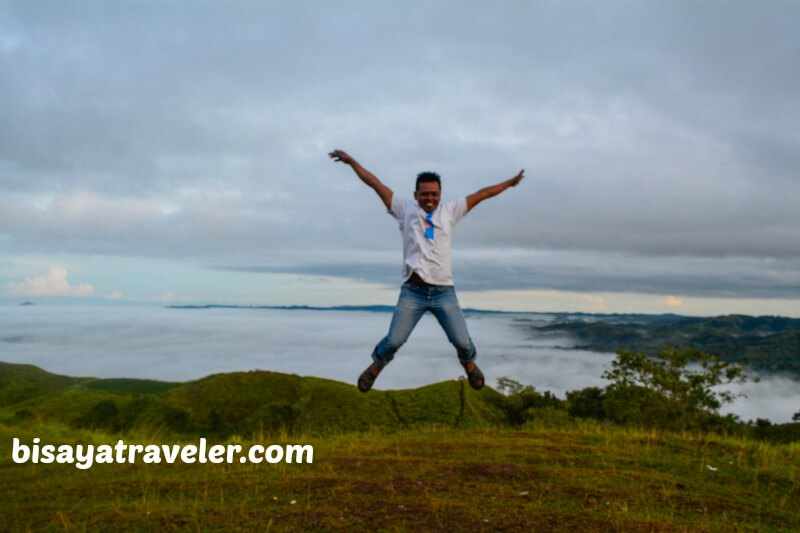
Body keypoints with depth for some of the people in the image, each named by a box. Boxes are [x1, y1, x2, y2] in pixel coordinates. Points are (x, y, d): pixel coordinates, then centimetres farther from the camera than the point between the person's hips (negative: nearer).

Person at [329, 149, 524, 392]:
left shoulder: (450, 211, 10)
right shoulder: (405, 210, 6)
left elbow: (481, 194, 15)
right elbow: (376, 183, 6)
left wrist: (510, 182, 20)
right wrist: (351, 161, 7)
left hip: (444, 292, 2)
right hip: (412, 292, -1)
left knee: (462, 341, 5)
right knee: (393, 340, -3)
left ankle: (469, 363, 40)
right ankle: (375, 366, 29)